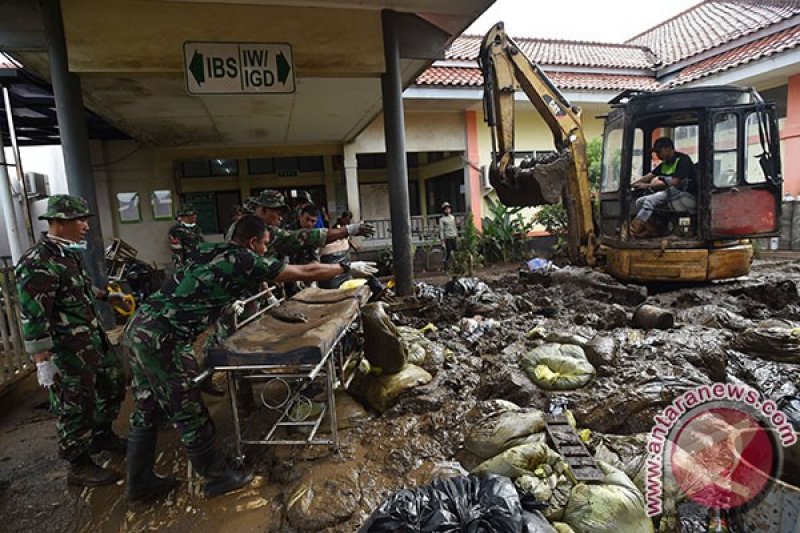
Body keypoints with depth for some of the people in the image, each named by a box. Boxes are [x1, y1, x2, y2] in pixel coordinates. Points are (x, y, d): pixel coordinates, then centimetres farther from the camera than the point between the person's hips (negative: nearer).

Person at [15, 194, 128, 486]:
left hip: (94, 340, 9)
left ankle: (102, 435, 43)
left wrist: (107, 295, 28)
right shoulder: (37, 263, -22)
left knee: (114, 384, 21)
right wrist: (43, 362, -23)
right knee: (75, 408, 4)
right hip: (68, 352, -9)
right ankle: (79, 467, 23)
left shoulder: (68, 253, 7)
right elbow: (33, 318, -23)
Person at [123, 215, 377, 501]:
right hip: (162, 338, -9)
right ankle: (217, 477, 24)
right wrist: (348, 267, 8)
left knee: (147, 409, 21)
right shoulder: (247, 260, -9)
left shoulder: (215, 254, 12)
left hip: (138, 328, 9)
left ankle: (140, 480, 37)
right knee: (189, 413, 6)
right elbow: (306, 272, -3)